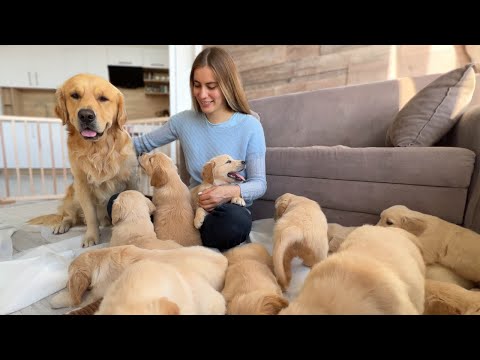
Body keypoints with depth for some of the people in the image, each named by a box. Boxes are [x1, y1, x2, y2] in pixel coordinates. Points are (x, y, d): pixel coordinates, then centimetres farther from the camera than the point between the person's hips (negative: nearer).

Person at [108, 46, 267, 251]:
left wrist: (231, 192, -28)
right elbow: (144, 143, 16)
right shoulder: (184, 121, 2)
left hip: (229, 210, -2)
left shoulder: (250, 126, -8)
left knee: (236, 221, -40)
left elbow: (259, 183, -7)